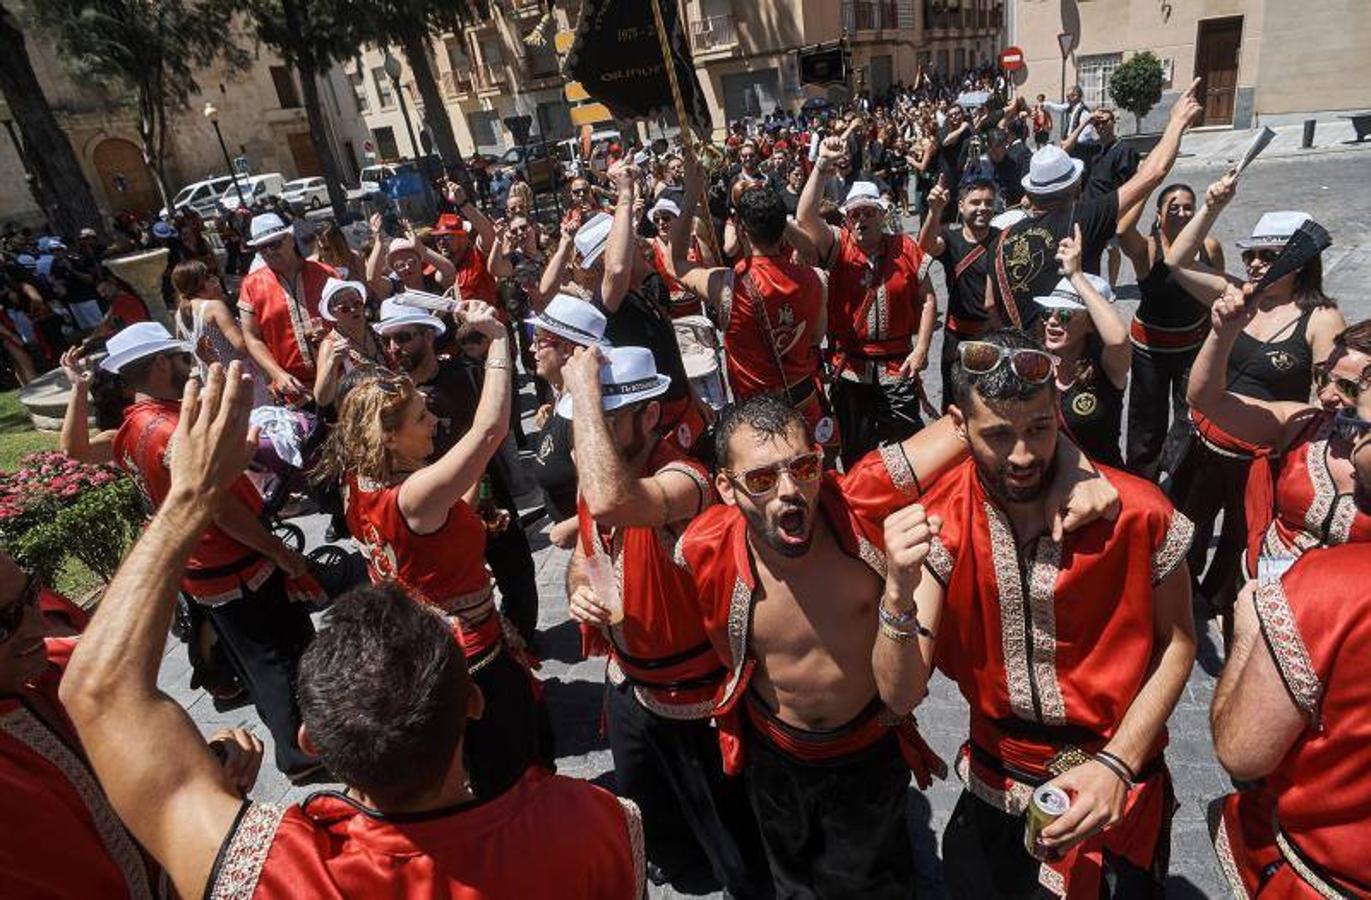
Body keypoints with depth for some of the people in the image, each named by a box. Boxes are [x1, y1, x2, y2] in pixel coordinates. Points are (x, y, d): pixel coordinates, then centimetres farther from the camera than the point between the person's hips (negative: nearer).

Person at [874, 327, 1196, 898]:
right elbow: (901, 697, -20)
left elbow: (1177, 641, -6)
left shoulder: (1137, 513, -22)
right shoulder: (937, 524, -18)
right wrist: (899, 593, -39)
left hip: (1119, 794, -1)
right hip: (994, 792, 2)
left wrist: (1117, 764, -17)